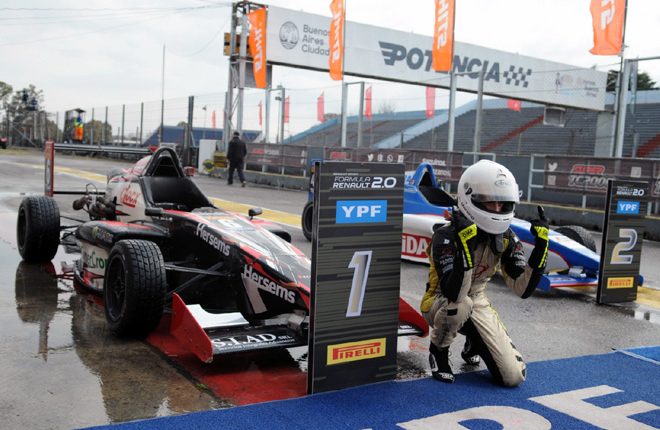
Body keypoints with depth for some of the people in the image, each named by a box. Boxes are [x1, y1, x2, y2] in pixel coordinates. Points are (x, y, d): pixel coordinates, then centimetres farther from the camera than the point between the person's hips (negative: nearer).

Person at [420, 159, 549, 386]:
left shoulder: (506, 238, -8)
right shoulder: (446, 236, -27)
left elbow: (523, 289, -14)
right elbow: (454, 294, -39)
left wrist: (541, 244, -23)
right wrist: (466, 242, -48)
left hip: (477, 304, 5)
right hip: (439, 304, -5)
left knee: (514, 376, -6)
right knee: (460, 306, -42)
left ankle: (473, 344, 26)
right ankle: (438, 351, -8)